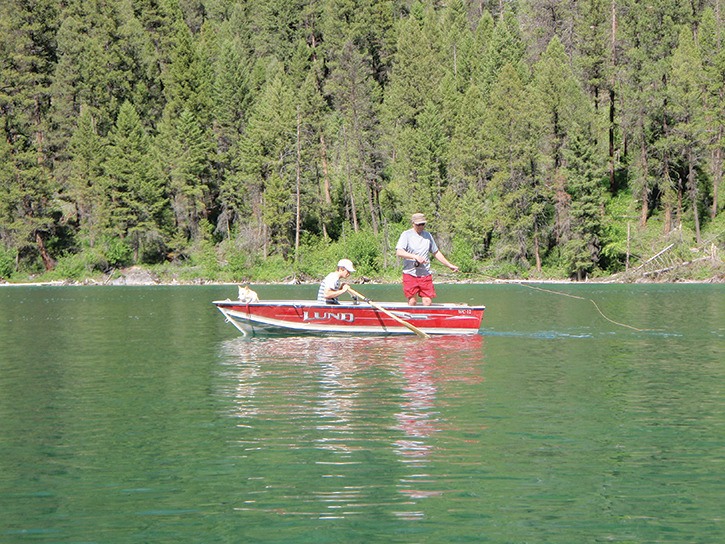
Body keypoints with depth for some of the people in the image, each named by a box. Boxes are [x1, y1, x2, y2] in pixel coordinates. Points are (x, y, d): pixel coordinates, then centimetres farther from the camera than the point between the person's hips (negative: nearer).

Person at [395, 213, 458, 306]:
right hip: (410, 274, -4)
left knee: (428, 302, -4)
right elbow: (399, 252, -14)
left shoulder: (428, 235, 14)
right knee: (412, 301, -3)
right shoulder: (406, 235, -1)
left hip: (425, 275, 4)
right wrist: (415, 257, -23)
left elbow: (436, 252, 24)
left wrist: (450, 265, 21)